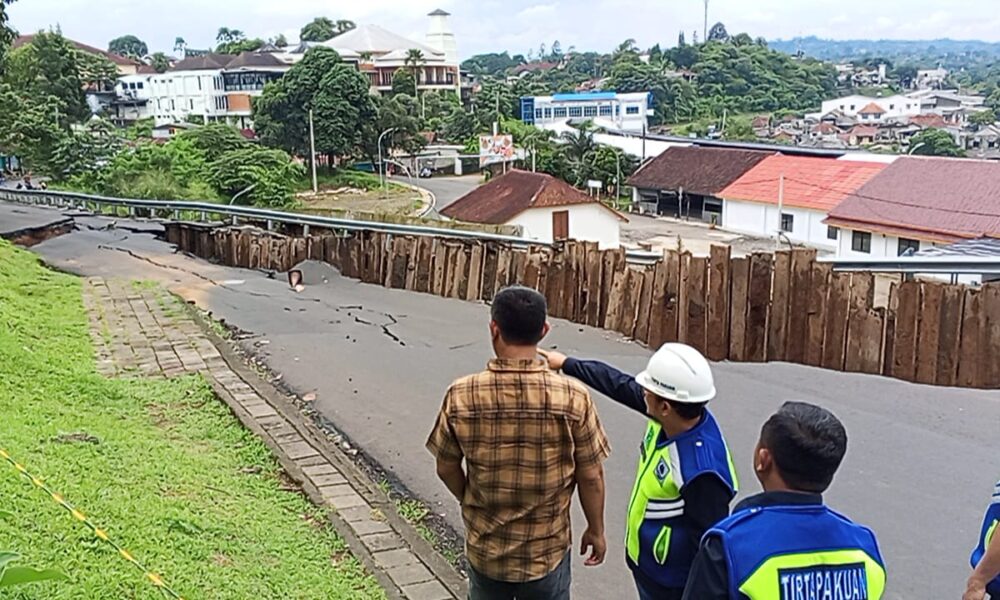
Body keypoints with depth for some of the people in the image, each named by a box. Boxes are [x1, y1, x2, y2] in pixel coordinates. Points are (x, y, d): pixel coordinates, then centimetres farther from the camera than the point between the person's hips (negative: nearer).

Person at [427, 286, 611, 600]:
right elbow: (591, 476, -10)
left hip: (485, 548, 1)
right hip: (547, 550, -1)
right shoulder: (574, 397, -19)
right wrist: (596, 531, 7)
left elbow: (447, 469, -3)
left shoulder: (461, 396, -16)